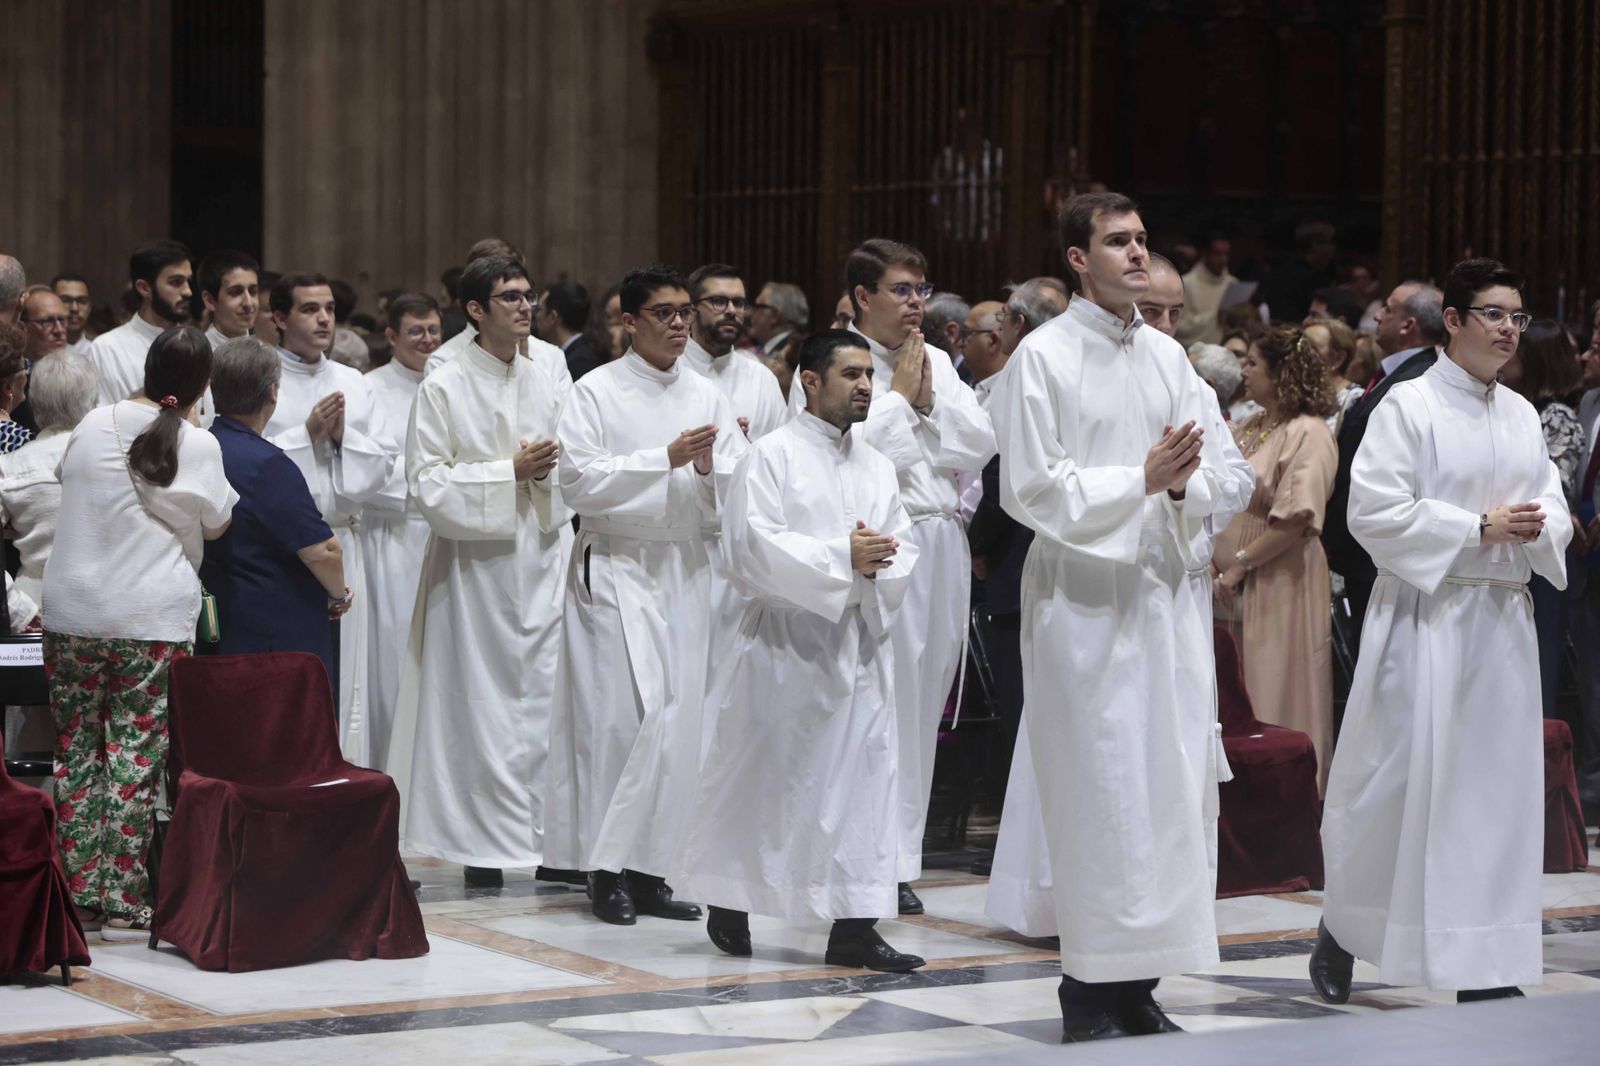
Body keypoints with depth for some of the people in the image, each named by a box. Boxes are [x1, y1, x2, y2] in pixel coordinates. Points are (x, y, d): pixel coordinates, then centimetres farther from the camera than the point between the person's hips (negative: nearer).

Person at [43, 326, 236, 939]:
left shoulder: (93, 426, 1)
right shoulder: (197, 446, -8)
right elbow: (216, 525, 5)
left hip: (72, 612, 3)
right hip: (153, 619, -3)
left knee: (76, 751, 11)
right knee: (136, 757, -1)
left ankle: (78, 891, 14)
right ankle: (124, 903, -1)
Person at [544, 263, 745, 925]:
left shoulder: (706, 396, 12)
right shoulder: (597, 392, -1)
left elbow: (737, 495, 9)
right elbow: (579, 482, -11)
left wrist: (710, 470, -12)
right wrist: (665, 459, -15)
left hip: (685, 571, 5)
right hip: (616, 567, -4)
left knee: (678, 722, 1)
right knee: (623, 715, -10)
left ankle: (649, 869, 8)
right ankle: (607, 869, -2)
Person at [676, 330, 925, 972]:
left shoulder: (877, 468, 14)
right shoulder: (773, 455, -5)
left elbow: (902, 557, 9)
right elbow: (753, 547, -15)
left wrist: (877, 565, -14)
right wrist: (842, 556, -17)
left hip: (859, 643, 5)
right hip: (786, 641, -5)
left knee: (864, 774, 0)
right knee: (760, 775, 3)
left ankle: (854, 926, 1)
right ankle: (727, 905, 19)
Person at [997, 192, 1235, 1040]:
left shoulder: (1167, 356, 11)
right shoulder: (1043, 357, -5)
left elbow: (1212, 479, 11)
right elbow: (1029, 488, -10)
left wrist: (1183, 484, -12)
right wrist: (1141, 479, -17)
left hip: (1159, 590, 6)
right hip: (1080, 597, -5)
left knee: (1166, 786, 4)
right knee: (1097, 789, -5)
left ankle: (1137, 978, 13)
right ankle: (1091, 990, 3)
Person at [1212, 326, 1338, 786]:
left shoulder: (1307, 433, -12)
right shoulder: (1244, 430, 14)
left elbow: (1296, 518, -20)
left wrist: (1240, 563, -15)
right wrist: (1213, 558, -1)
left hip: (1280, 585, -8)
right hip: (1234, 588, 8)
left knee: (1278, 701, -1)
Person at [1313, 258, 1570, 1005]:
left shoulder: (1521, 416, 12)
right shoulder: (1409, 406, -6)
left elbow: (1552, 508, 16)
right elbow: (1375, 511, -13)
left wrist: (1538, 527, -8)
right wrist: (1477, 528, -16)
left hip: (1502, 619, 6)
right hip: (1426, 614, -6)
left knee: (1496, 786, 4)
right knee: (1401, 780, -2)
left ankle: (1486, 969, 10)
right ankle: (1340, 932, 19)